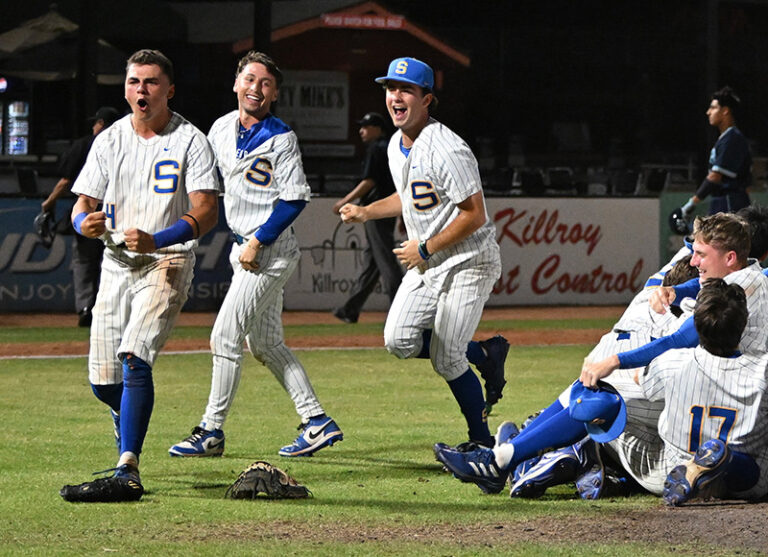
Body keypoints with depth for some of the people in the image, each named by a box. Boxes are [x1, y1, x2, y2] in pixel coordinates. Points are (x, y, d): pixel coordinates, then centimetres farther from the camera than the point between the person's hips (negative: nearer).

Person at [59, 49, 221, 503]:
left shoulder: (190, 141, -3)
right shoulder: (109, 141, 10)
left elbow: (207, 213, -12)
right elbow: (82, 206, 8)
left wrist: (155, 239, -29)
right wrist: (86, 222, -18)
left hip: (168, 264, -5)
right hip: (116, 265, 5)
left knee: (134, 357, -25)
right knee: (104, 381, 5)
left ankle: (127, 474, -30)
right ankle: (131, 441, 39)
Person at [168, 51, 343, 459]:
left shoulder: (280, 139, -13)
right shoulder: (221, 129, 8)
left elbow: (295, 199, -16)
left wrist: (258, 242, -18)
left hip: (270, 249, -8)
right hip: (244, 247, 8)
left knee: (225, 337, -8)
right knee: (264, 344, 11)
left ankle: (212, 432, 0)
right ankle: (317, 422, 14)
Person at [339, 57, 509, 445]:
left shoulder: (445, 149, -22)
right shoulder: (396, 145, 6)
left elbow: (474, 215, -23)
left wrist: (425, 249, -17)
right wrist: (365, 213, 10)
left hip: (468, 262, -8)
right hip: (426, 264, 8)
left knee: (445, 361, -8)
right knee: (400, 341, -7)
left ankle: (482, 440, 10)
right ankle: (484, 355, 14)